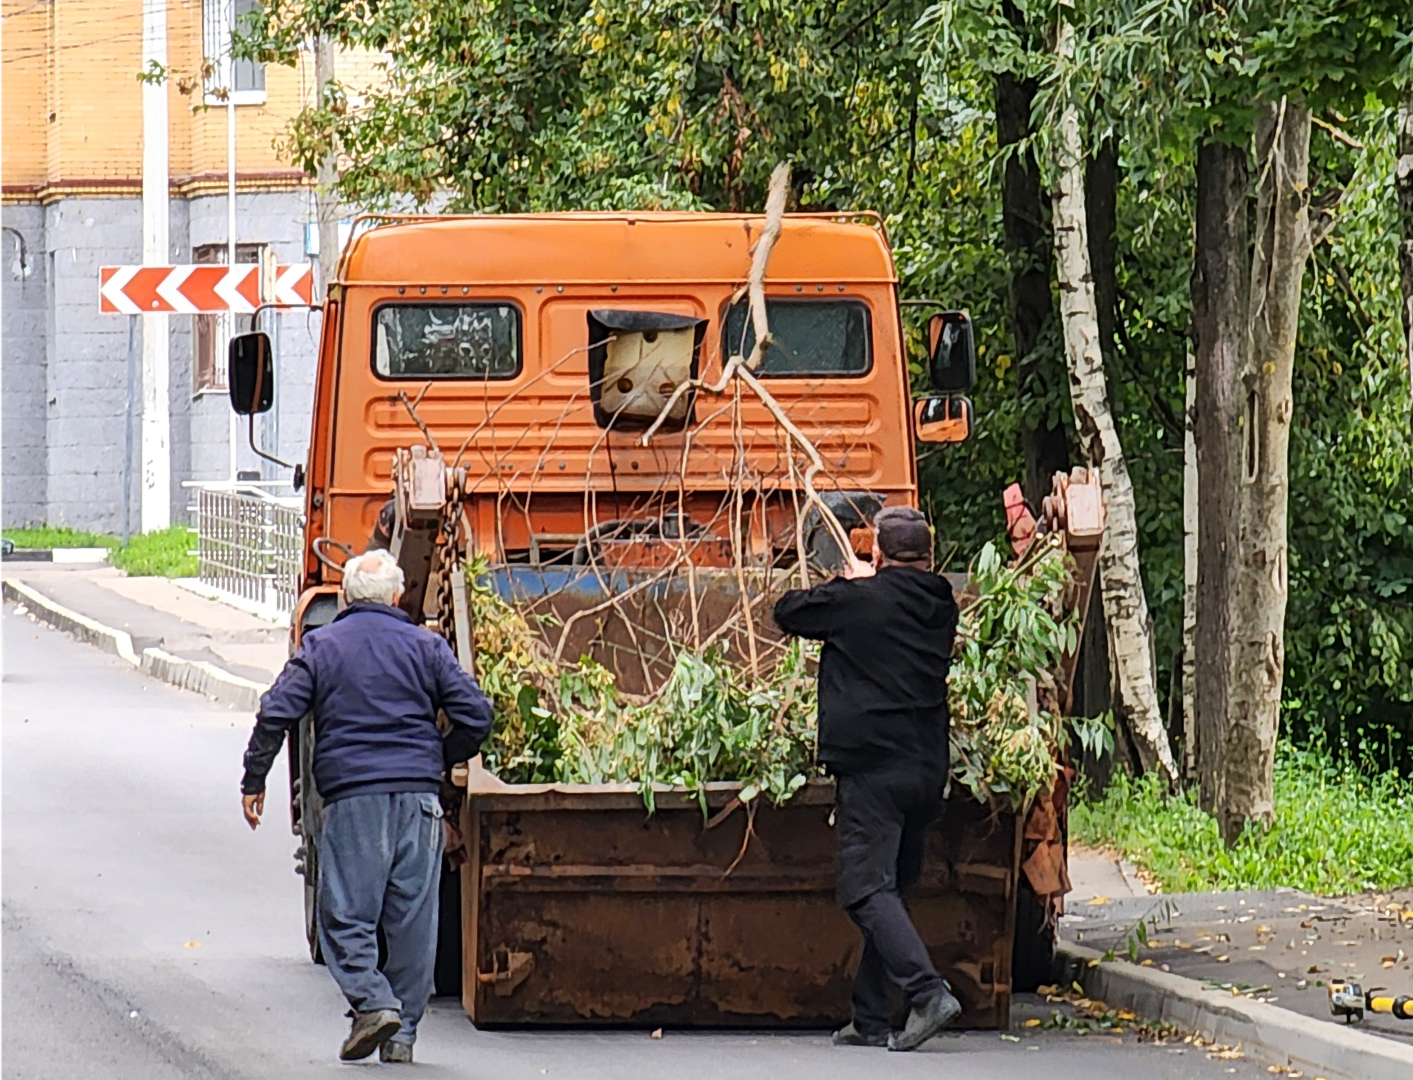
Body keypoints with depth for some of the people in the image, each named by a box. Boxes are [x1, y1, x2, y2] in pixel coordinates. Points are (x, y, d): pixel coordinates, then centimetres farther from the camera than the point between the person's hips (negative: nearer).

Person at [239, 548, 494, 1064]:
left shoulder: (320, 647, 6)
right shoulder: (426, 647, 9)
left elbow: (276, 714, -3)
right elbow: (475, 716, 4)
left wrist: (253, 780, 6)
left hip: (352, 797, -2)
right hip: (419, 796, 2)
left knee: (345, 914, 1)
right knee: (412, 919, 6)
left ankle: (372, 1001, -19)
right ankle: (402, 1031, 7)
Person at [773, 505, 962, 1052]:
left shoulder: (854, 601, -8)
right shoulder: (941, 607, 9)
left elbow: (787, 611, 8)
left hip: (870, 767, -6)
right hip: (927, 769, 7)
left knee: (868, 889, -8)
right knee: (889, 889, 14)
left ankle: (927, 993, -25)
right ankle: (871, 1018, 14)